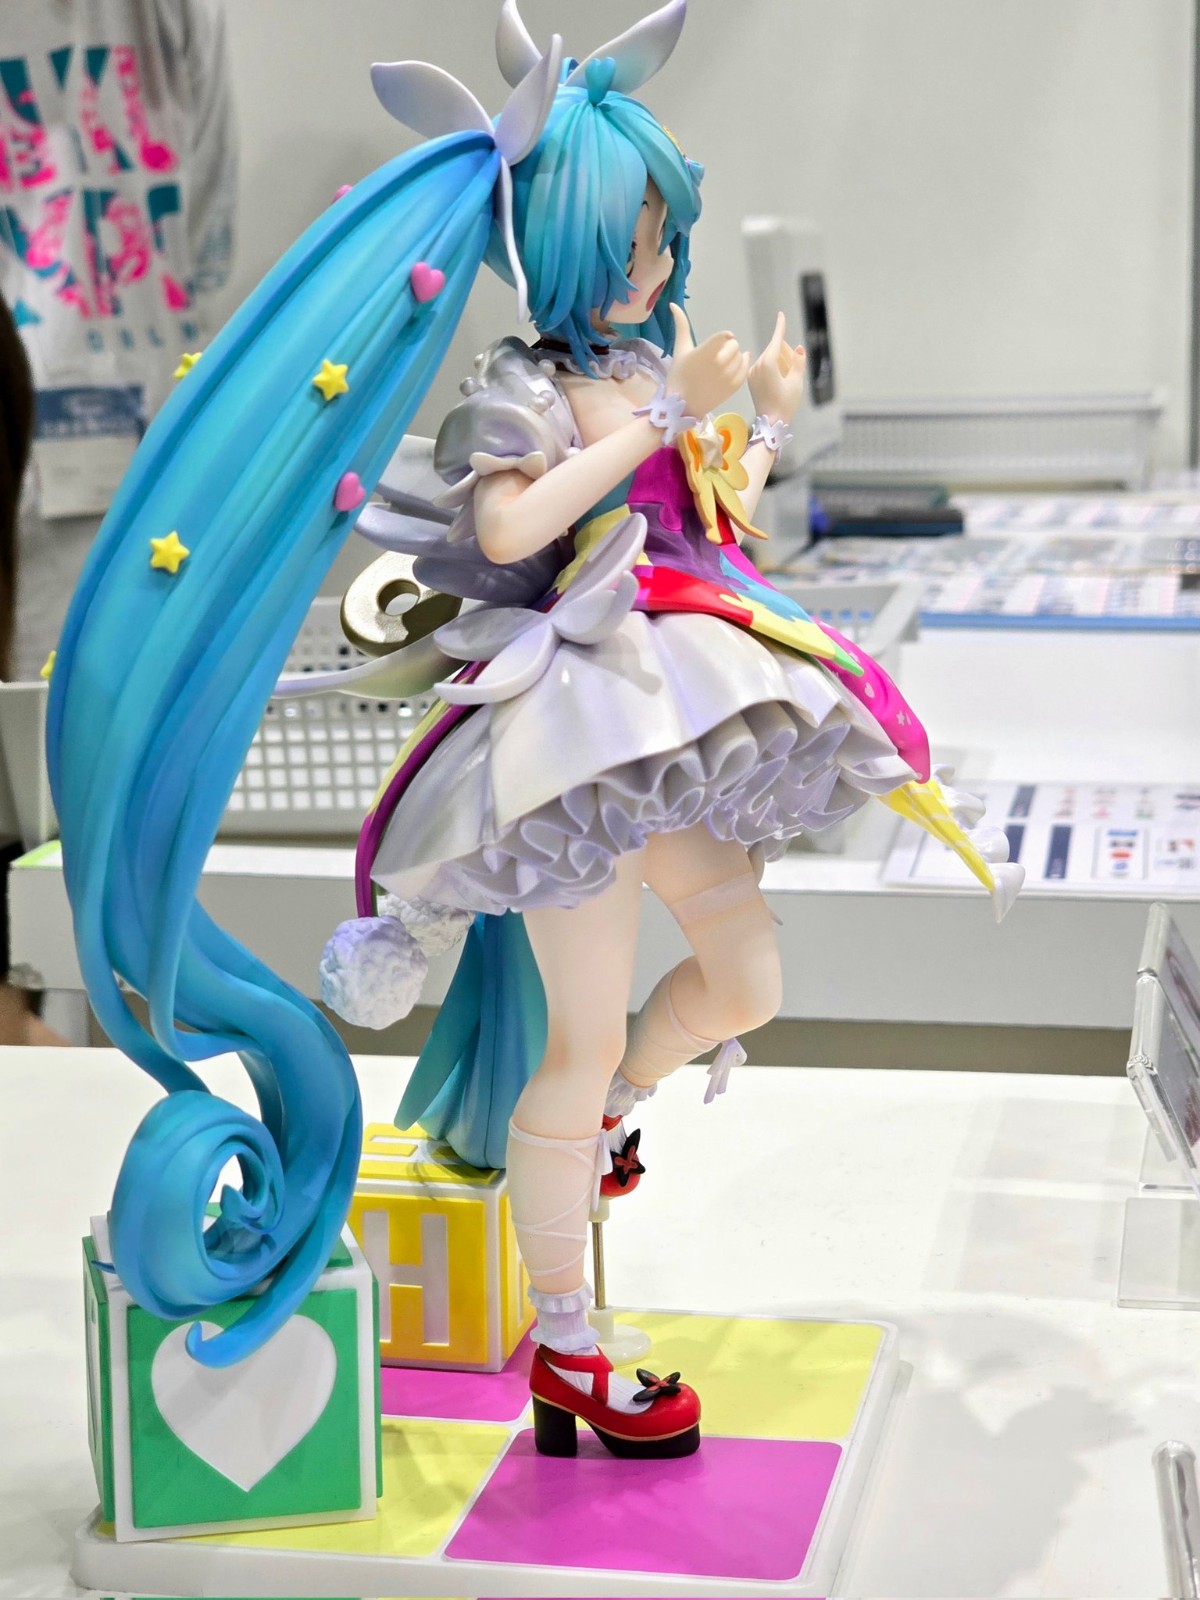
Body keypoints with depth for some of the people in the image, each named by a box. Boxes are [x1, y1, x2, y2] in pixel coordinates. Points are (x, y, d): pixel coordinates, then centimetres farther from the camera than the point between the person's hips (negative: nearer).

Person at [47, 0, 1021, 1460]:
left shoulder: (661, 365, 13)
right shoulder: (520, 387, -8)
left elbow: (718, 524, 21)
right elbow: (506, 528, -27)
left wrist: (769, 421, 10)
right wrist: (662, 417, -21)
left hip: (680, 711, 8)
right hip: (577, 718, -7)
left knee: (747, 979, 13)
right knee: (584, 1036, -3)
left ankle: (601, 1120, 44)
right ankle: (564, 1356, 10)